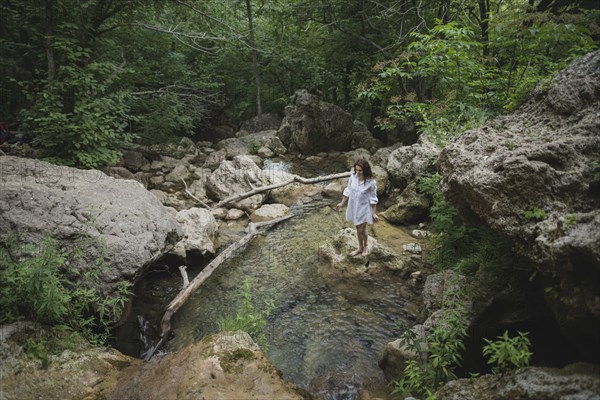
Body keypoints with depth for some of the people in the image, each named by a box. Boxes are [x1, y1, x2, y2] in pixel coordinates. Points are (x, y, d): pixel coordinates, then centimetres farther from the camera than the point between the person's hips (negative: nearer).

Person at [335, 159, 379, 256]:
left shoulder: (371, 182, -23)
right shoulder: (353, 177, -12)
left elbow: (373, 198, -12)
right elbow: (348, 191, 3)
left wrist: (374, 213, -8)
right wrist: (342, 203, 9)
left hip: (364, 208, -4)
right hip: (354, 206, 4)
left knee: (362, 230, 3)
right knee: (358, 229, 18)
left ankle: (365, 246, 33)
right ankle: (360, 247, 39)